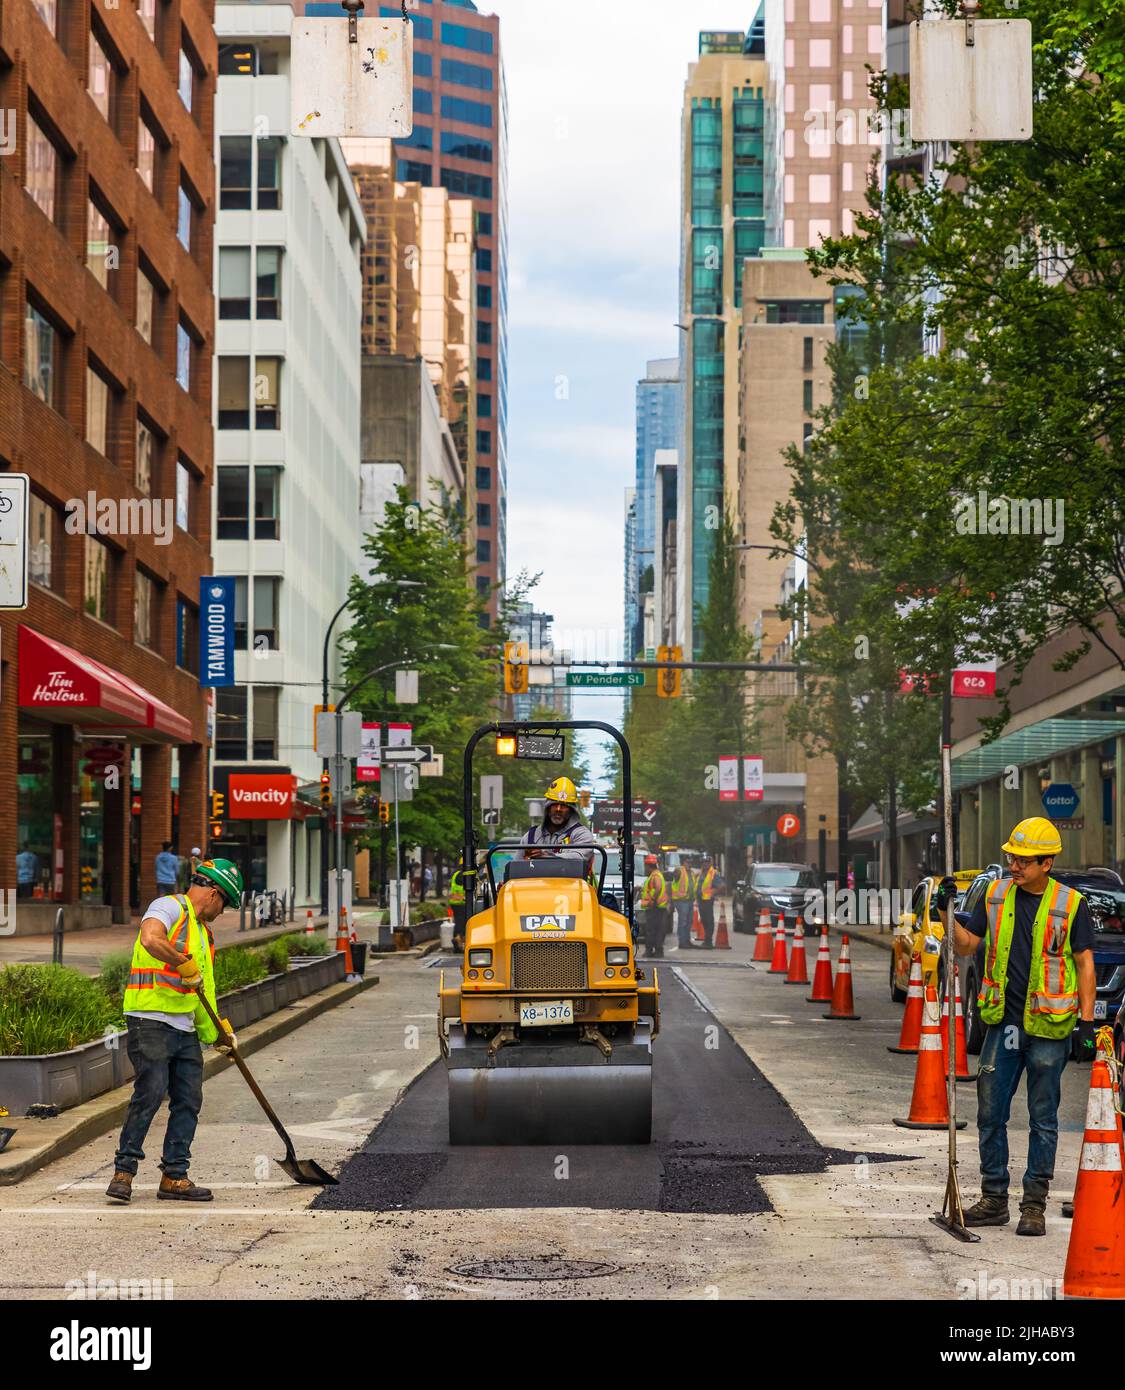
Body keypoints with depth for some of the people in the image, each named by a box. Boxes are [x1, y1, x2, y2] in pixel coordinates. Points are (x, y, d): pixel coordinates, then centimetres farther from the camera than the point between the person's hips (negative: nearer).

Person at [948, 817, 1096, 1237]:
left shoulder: (1071, 905, -6)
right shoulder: (996, 895, 5)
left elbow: (1085, 966, -3)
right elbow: (966, 946, 11)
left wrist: (1086, 1022, -9)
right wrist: (947, 913, -5)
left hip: (1047, 1028, -4)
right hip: (1003, 1024, 4)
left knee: (1043, 1118, 4)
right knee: (990, 1113, 7)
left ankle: (1034, 1205, 12)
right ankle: (994, 1200, 17)